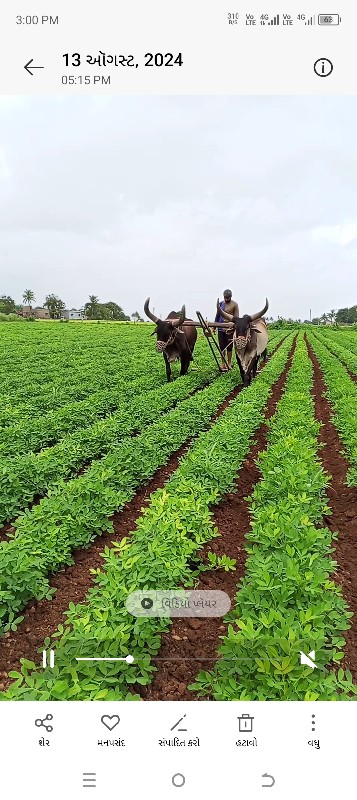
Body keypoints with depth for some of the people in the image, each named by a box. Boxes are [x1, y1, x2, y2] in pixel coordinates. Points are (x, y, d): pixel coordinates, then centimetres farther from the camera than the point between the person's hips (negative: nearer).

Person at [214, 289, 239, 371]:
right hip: (221, 328, 5)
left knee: (229, 346, 0)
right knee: (222, 346, 7)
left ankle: (229, 363, 9)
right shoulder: (221, 303, 10)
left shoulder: (234, 305, -4)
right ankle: (223, 363, 15)